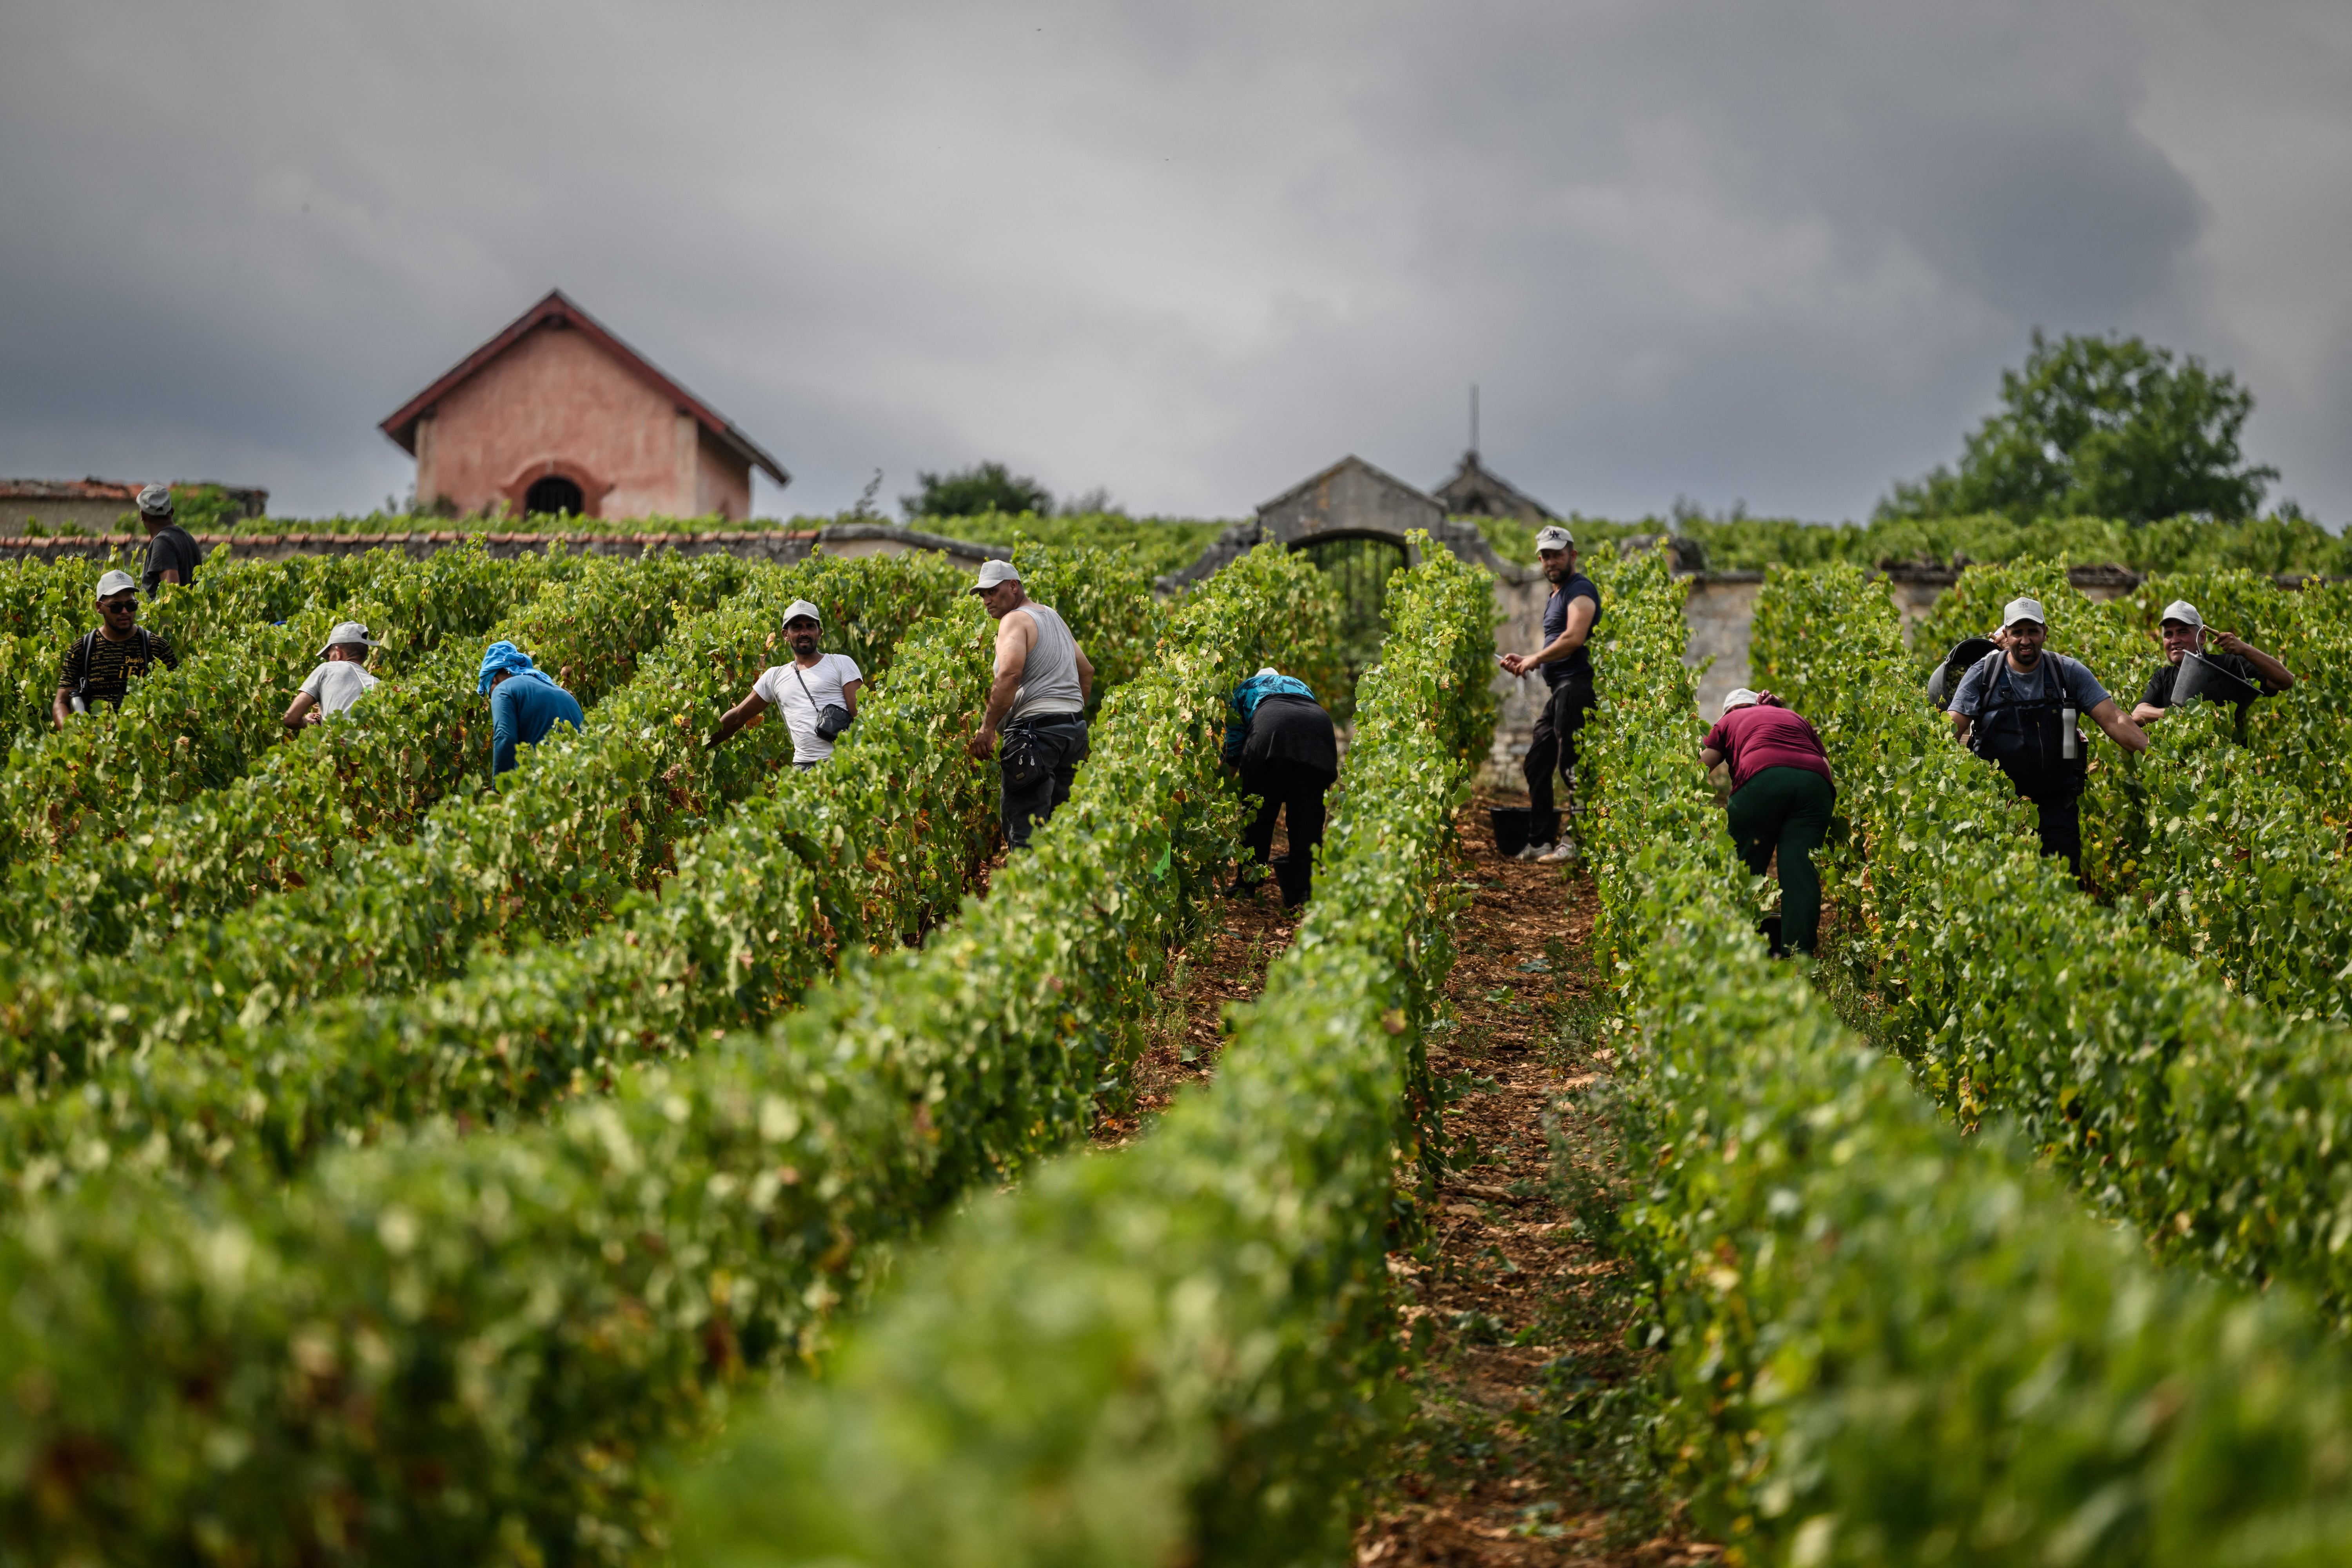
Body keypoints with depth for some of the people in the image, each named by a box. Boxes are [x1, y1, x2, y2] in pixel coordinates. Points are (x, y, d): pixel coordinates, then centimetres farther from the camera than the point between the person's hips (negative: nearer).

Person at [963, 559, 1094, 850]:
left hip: (1037, 729, -10)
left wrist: (988, 728, -17)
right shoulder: (1053, 617, 23)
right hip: (1075, 728, 10)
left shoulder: (1015, 620, -6)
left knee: (1024, 828, -13)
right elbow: (1086, 671, 28)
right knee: (1052, 822, 14)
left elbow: (1010, 675, -21)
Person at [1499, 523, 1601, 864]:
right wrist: (1525, 661, 15)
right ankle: (1540, 842, 14)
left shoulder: (1580, 590, -8)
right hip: (1559, 688, 11)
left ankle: (1577, 843, -7)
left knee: (1572, 768, -10)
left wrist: (1535, 659, -11)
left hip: (1576, 685, -11)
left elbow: (1574, 638, -21)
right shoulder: (1555, 596, 24)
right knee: (1537, 765, 10)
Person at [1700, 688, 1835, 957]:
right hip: (1814, 783, 3)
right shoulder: (1797, 719, 37)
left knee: (1745, 869, 3)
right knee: (1800, 870, -3)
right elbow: (1828, 768, 26)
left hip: (1761, 779, -3)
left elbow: (1699, 769, 14)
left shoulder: (1729, 721, 28)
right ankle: (1798, 952, -14)